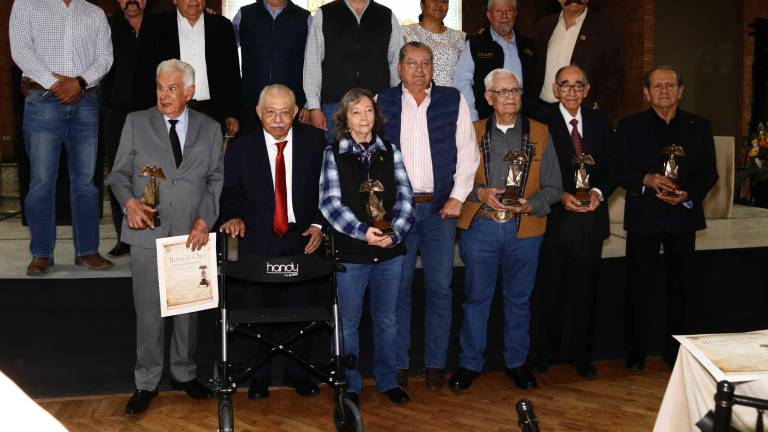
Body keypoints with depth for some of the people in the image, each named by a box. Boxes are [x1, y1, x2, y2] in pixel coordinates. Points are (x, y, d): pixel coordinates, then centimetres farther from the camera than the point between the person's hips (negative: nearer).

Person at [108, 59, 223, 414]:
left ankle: (184, 373, 28)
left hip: (192, 233, 1)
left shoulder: (210, 129, 7)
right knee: (149, 311, 2)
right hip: (148, 230, -1)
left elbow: (216, 179, 6)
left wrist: (204, 220, -6)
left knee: (188, 307, 11)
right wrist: (129, 202, -13)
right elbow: (119, 173, 6)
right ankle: (147, 382, 16)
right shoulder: (136, 123, 6)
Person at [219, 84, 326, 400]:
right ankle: (259, 376, 22)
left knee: (301, 309, 6)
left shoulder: (315, 141, 1)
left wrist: (318, 224, -6)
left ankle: (298, 373, 24)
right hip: (258, 242, 0)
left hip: (302, 239, 0)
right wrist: (235, 216, -13)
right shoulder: (240, 147, 1)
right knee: (259, 311, 6)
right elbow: (231, 191, 6)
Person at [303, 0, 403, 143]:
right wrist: (314, 107, -5)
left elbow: (397, 64, 10)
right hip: (334, 104, -1)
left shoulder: (387, 16, 12)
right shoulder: (323, 15, 7)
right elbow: (312, 64, 3)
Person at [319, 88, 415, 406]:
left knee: (386, 320, 14)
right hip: (350, 251, -2)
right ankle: (350, 386, 23)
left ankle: (388, 380, 30)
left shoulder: (391, 152, 5)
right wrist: (363, 231, -22)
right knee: (348, 322, 8)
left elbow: (405, 197, -2)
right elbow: (330, 202, -11)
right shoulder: (333, 154, -2)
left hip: (390, 250, 3)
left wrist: (394, 233, -17)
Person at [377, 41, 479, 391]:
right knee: (398, 288, 4)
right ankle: (398, 364, 14)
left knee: (440, 288, 3)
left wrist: (457, 196, -2)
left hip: (440, 207, 1)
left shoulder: (453, 100, 7)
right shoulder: (383, 102, 6)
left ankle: (435, 363, 14)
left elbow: (467, 151, 6)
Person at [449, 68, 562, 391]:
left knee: (518, 299, 12)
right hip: (480, 227, -1)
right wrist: (480, 193, -13)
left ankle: (516, 362, 26)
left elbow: (553, 186, 5)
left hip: (524, 229, 1)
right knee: (476, 298, 6)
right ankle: (470, 363, 20)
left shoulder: (540, 134, 6)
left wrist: (530, 204, -13)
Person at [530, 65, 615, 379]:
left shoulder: (601, 122, 9)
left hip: (590, 217, 3)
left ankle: (581, 355, 22)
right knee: (549, 289, 6)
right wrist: (561, 196, -16)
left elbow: (611, 168, 9)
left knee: (584, 289, 9)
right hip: (554, 218, -3)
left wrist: (599, 193, -9)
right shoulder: (542, 123, -3)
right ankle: (546, 353, 21)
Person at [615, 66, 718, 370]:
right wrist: (646, 180, -19)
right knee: (638, 286, 3)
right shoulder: (630, 127, 3)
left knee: (681, 285, 8)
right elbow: (619, 171, -1)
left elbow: (709, 172, 5)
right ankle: (636, 352, 14)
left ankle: (676, 350, 22)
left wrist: (688, 195, -13)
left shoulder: (700, 127, 8)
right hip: (644, 217, -2)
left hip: (683, 216, 2)